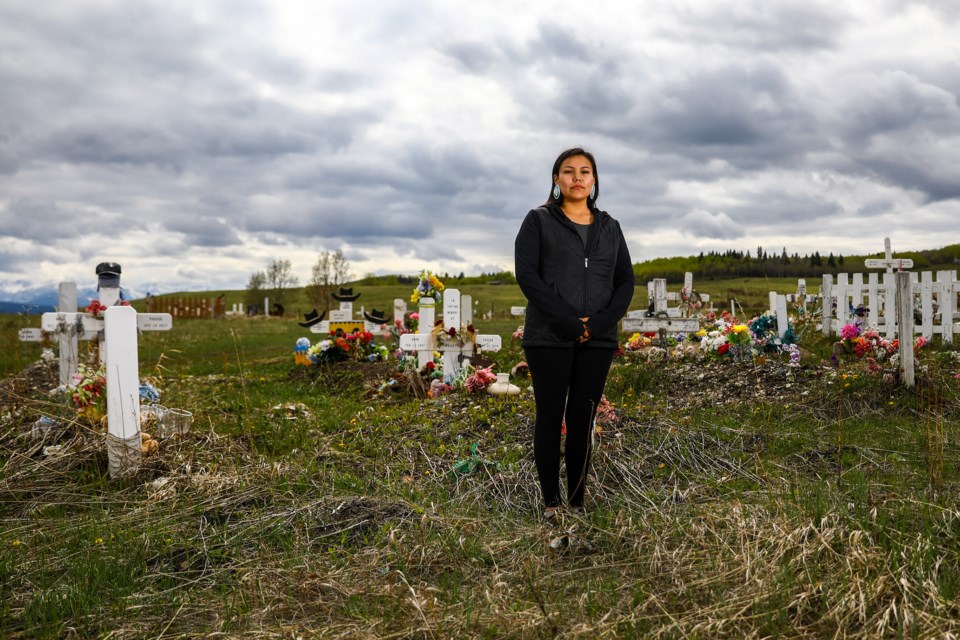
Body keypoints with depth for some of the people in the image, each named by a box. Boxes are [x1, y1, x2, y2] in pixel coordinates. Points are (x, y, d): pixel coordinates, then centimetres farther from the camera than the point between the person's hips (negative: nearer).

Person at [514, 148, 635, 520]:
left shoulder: (610, 227, 15)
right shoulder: (538, 221, 4)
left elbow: (625, 282, 8)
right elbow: (527, 275, -8)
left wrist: (600, 323, -10)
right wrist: (569, 322, -16)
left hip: (598, 341, 3)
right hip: (549, 338, -3)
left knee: (583, 420, 5)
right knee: (550, 417, 2)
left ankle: (577, 501, 12)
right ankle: (551, 500, 11)